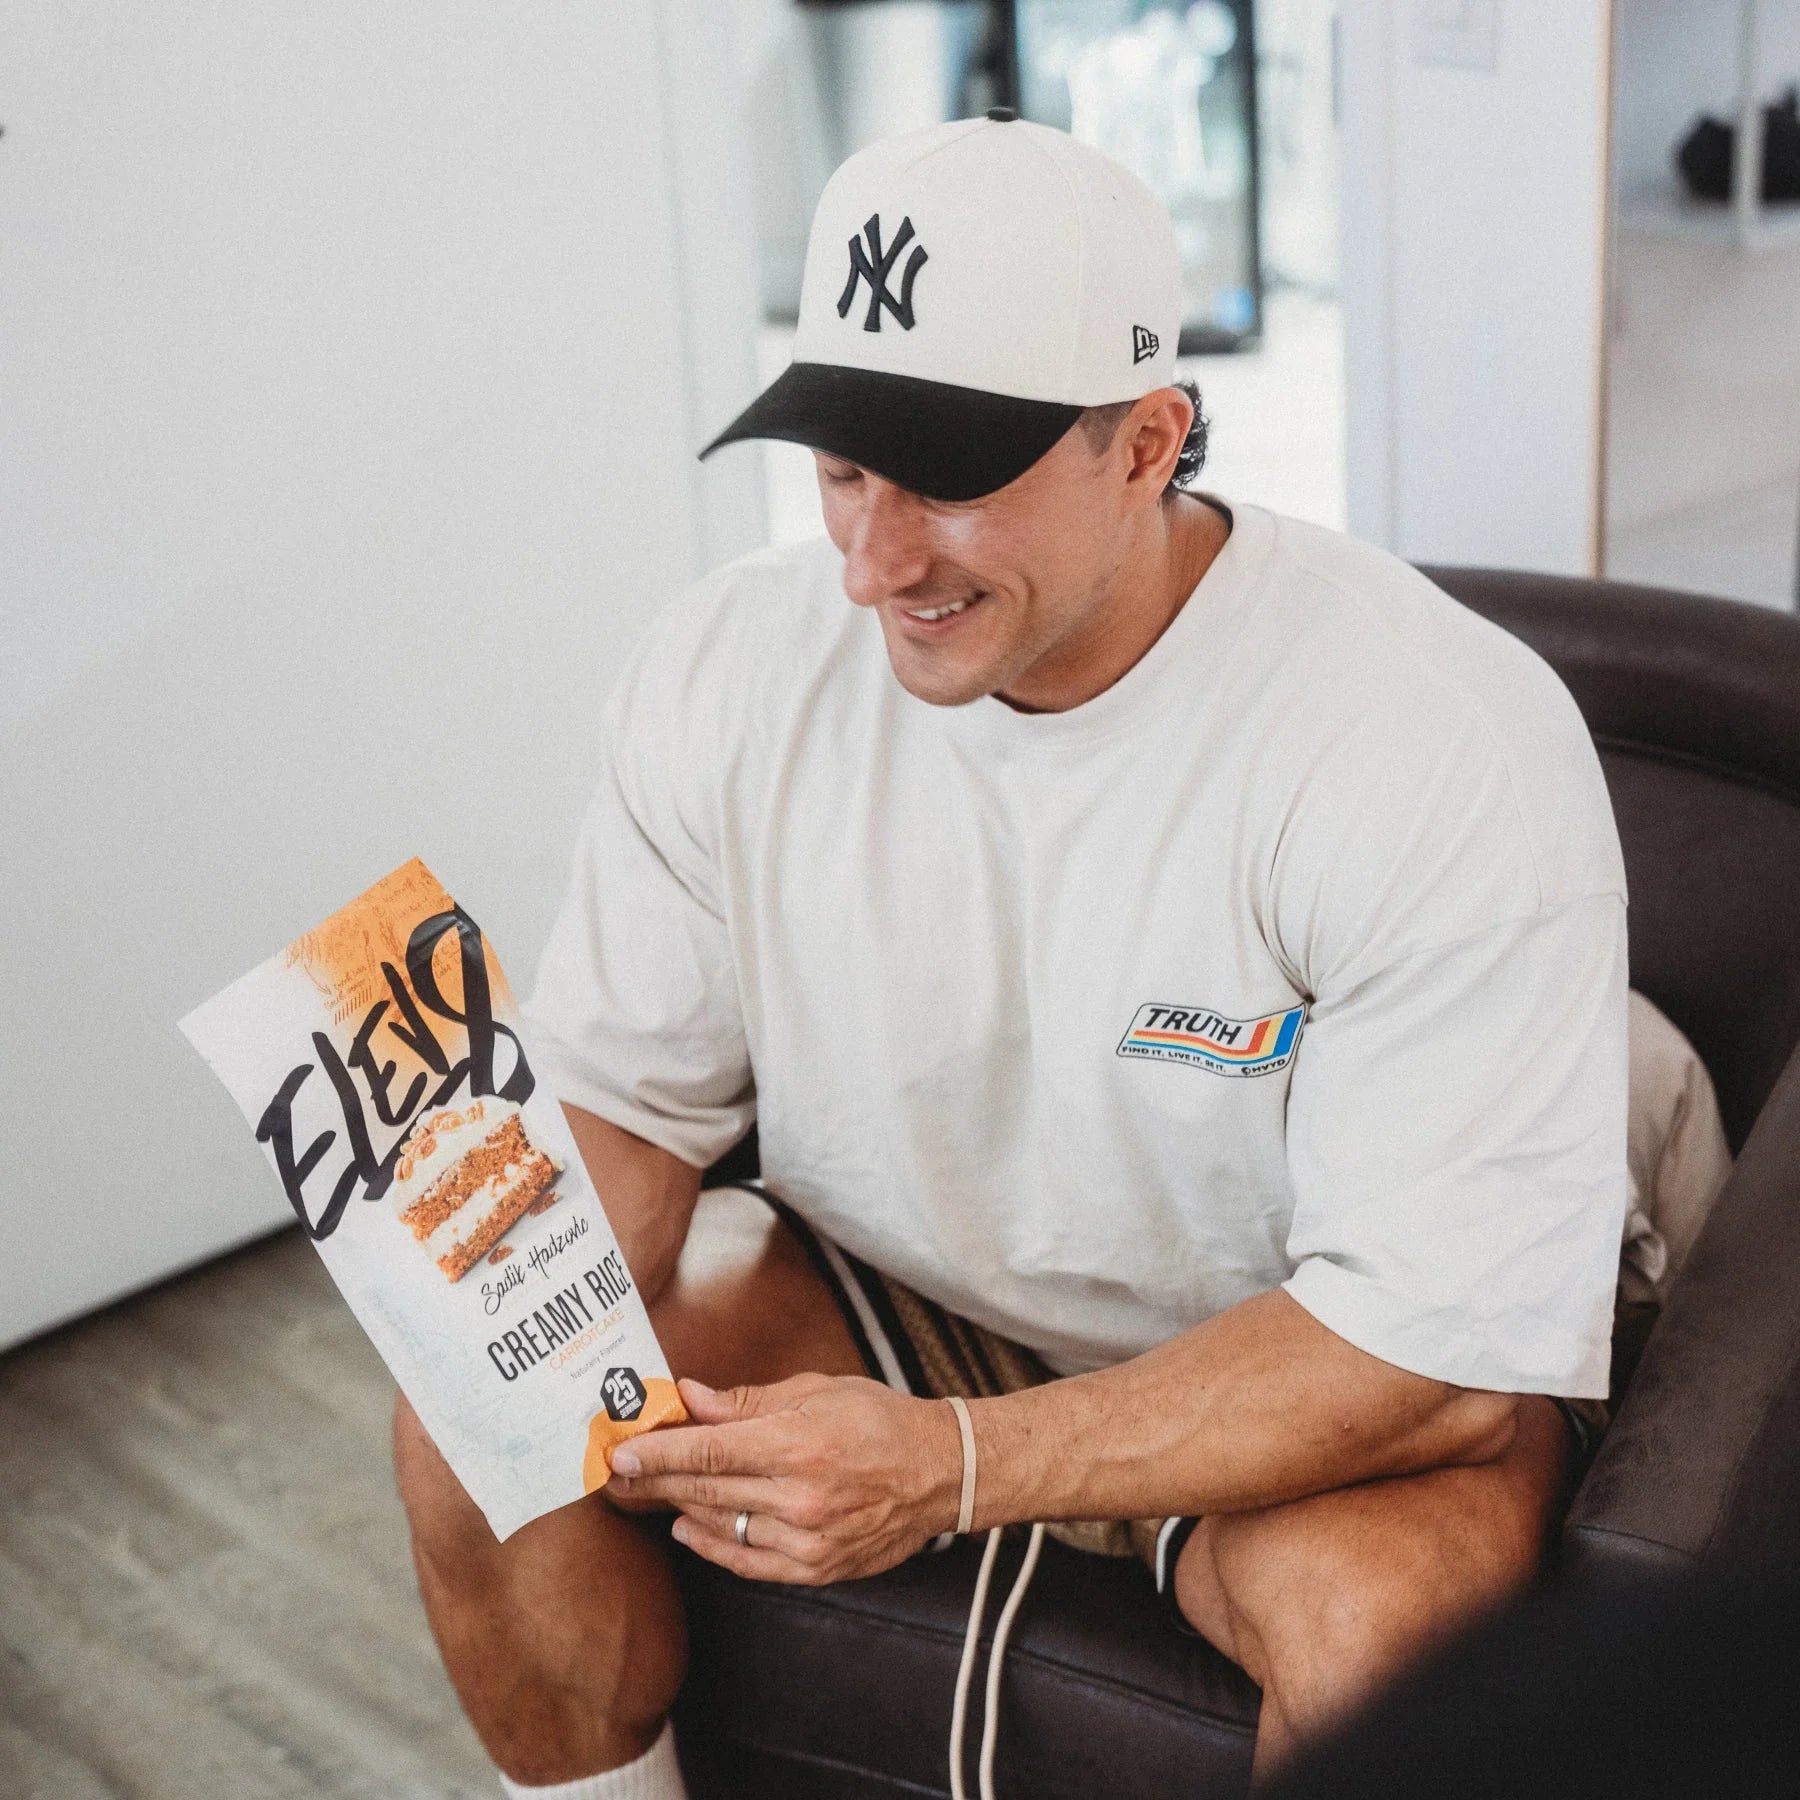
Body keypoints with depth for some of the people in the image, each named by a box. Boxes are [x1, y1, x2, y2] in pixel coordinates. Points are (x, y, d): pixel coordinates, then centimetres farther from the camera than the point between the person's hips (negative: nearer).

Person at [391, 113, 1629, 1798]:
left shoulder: (1454, 751, -27)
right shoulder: (728, 666, -11)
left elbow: (1450, 1340, -28)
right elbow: (621, 1092, -3)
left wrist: (947, 1465, -34)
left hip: (1301, 1370, -3)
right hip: (902, 1294, 4)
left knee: (1376, 1607, -35)